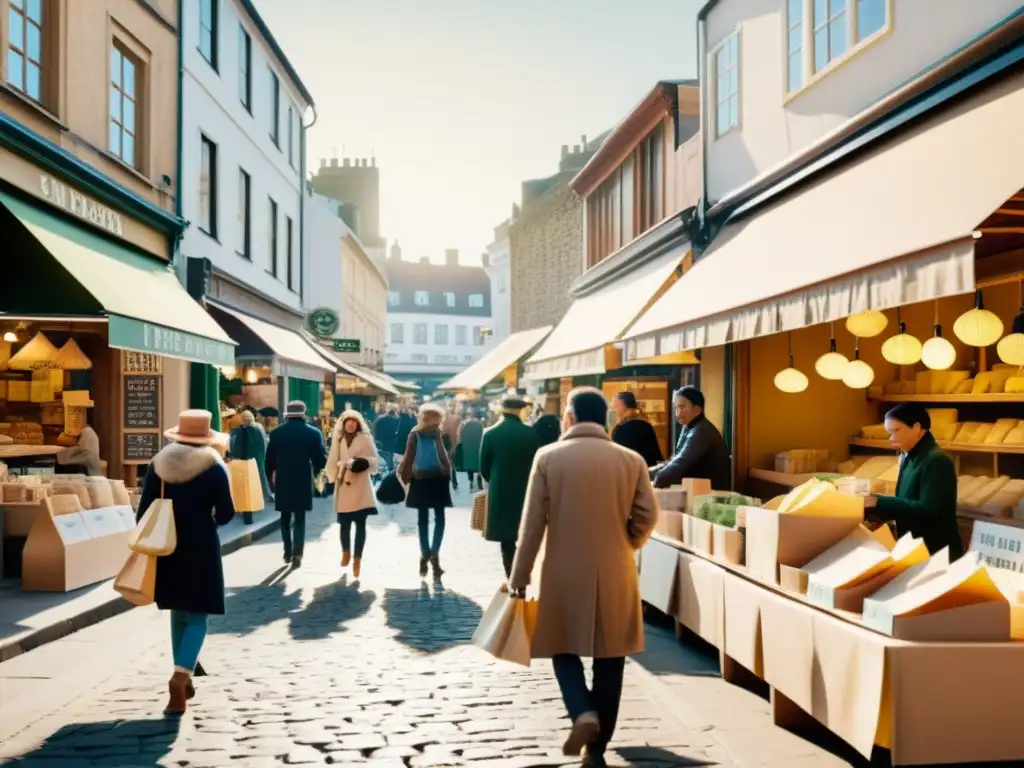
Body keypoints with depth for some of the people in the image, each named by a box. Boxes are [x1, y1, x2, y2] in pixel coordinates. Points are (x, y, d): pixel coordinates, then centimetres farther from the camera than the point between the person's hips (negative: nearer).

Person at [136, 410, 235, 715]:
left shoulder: (159, 464, 0)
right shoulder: (213, 468, -9)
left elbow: (144, 509, 0)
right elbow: (226, 514, -7)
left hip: (167, 546, 4)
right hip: (201, 547, -4)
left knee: (178, 613, 18)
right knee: (197, 616, 2)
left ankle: (184, 680, 25)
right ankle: (180, 676, -18)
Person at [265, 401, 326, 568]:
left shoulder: (277, 433, -3)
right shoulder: (313, 433, -5)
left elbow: (269, 460, -1)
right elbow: (321, 459, -4)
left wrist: (271, 477, 13)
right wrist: (314, 472, 15)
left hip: (282, 481, 1)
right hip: (303, 481, -1)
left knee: (285, 518, 16)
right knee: (300, 519, 4)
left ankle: (288, 552, 19)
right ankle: (297, 554, -4)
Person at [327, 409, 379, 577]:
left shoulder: (365, 439, 0)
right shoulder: (338, 439, 9)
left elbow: (374, 460, -3)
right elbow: (332, 461, 10)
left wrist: (363, 463, -20)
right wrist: (333, 477, 0)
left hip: (360, 487, -3)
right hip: (343, 487, 3)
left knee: (360, 524, -3)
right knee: (344, 523, 7)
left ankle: (357, 560, 2)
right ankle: (345, 553, 32)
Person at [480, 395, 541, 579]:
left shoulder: (490, 433, -7)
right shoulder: (531, 434, -7)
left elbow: (483, 467, 0)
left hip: (500, 492, 0)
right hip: (526, 490, 1)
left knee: (506, 537, 7)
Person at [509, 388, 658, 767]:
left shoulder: (548, 457, -7)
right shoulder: (631, 460, -3)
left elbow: (532, 523, -6)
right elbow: (647, 516, -1)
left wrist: (519, 577, 2)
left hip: (564, 573, -1)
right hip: (615, 575, 2)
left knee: (564, 649, 16)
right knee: (609, 660, 11)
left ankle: (583, 713, -7)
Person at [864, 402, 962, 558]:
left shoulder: (935, 461, -18)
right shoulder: (909, 458, 8)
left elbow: (926, 510, -25)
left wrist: (879, 502, -26)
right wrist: (872, 506, -3)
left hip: (937, 551, -8)